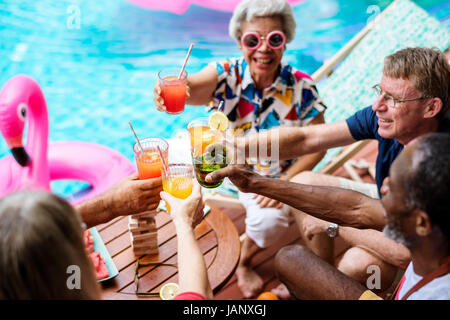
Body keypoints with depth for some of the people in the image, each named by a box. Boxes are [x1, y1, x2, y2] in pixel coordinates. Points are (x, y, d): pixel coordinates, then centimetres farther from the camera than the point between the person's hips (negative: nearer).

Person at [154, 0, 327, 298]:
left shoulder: (302, 87, -15)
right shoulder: (227, 74, -18)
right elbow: (196, 87, -39)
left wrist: (285, 181, -22)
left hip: (273, 176, -1)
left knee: (270, 221, -22)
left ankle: (244, 262, 16)